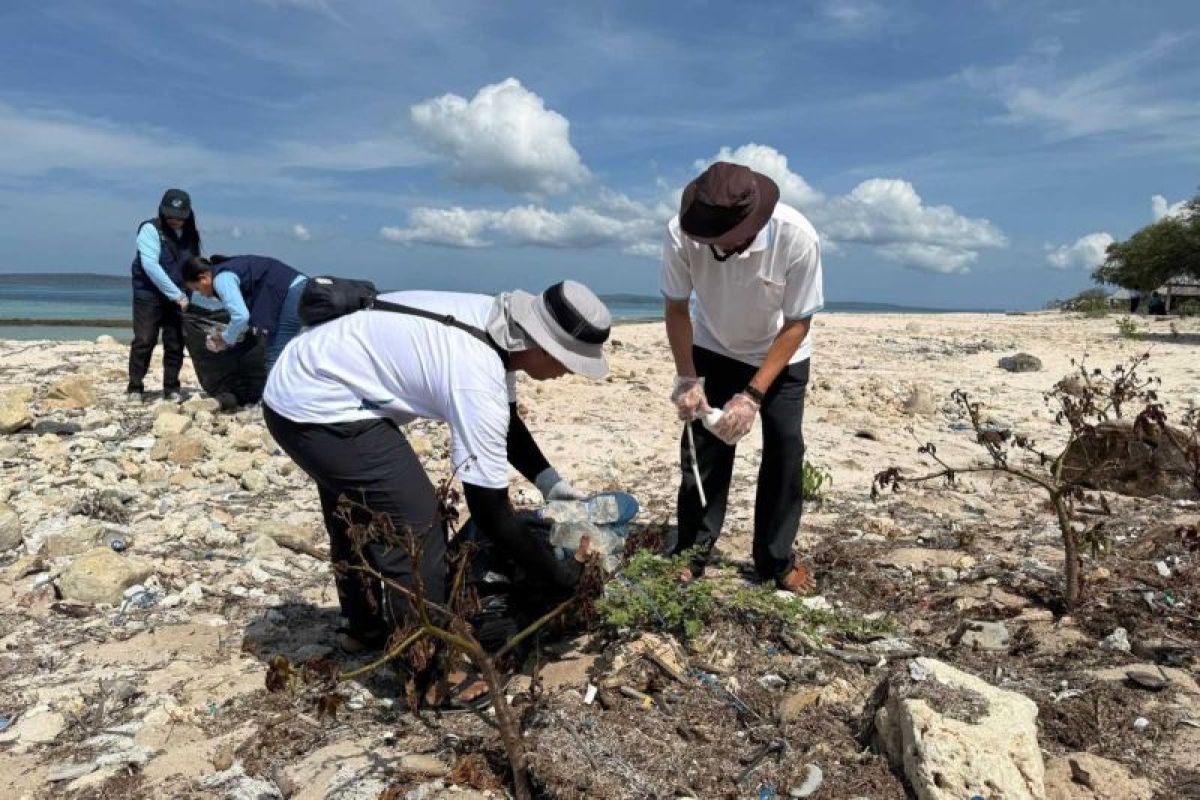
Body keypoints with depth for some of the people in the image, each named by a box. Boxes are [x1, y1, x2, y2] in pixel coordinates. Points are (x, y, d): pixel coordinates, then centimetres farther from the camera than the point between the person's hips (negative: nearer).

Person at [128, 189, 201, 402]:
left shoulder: (190, 235, 6)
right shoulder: (151, 229, -9)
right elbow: (151, 266, -18)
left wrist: (182, 294, -3)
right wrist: (176, 294, -20)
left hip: (178, 298, 4)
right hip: (149, 296, -4)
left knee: (175, 344, 4)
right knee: (144, 342, -4)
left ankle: (171, 388, 14)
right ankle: (135, 387, 7)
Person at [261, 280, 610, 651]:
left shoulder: (498, 324, -4)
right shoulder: (477, 384, -31)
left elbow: (508, 425, 11)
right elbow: (490, 513, -25)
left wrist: (552, 483, 3)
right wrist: (561, 574, -15)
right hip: (316, 407, -10)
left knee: (358, 515, 25)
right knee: (415, 520, -8)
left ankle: (368, 629, 46)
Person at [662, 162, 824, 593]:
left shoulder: (797, 238, -35)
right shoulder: (681, 233, -32)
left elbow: (797, 324, -24)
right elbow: (677, 307, -15)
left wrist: (753, 395, -29)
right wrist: (687, 378, -21)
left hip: (780, 355, -1)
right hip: (713, 350, 1)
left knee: (785, 450, -3)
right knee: (703, 448, -2)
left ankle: (775, 560, 13)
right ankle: (692, 553, 13)